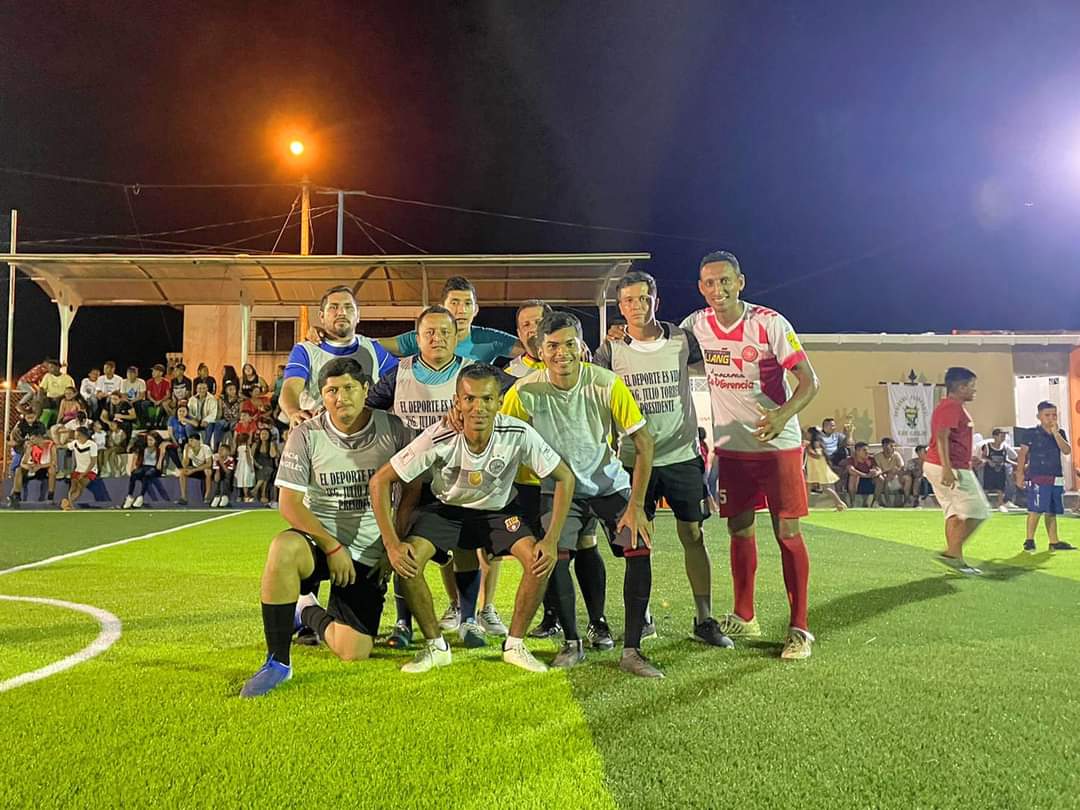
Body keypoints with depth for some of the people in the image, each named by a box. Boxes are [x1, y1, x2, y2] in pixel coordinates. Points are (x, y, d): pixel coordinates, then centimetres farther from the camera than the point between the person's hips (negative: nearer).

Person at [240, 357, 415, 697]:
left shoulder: (393, 430, -4)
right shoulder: (306, 435, -6)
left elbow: (412, 488, 4)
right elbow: (289, 504, -8)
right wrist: (333, 547, -16)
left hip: (370, 554, 1)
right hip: (319, 540, -1)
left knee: (354, 652, -11)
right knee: (284, 547, -38)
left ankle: (308, 613, 24)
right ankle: (277, 662, -20)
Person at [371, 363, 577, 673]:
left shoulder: (518, 433, -27)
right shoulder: (438, 438, -29)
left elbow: (564, 477, -17)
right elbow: (380, 481, -22)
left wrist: (551, 540, -23)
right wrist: (392, 544, -28)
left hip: (499, 510, 1)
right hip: (446, 508, 0)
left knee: (538, 560, -23)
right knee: (408, 560, -24)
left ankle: (515, 645, 1)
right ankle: (436, 647, -1)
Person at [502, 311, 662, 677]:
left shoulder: (607, 384, -20)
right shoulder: (524, 392, -19)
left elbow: (644, 444, -15)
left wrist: (636, 506, -18)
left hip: (609, 484, 0)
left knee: (640, 548, -17)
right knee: (555, 555, -20)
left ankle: (631, 650, -4)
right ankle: (572, 643, 4)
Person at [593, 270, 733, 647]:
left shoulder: (682, 339, 1)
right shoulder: (611, 349, -1)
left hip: (682, 454, 1)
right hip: (635, 458, 0)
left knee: (693, 535, 4)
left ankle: (704, 620, 15)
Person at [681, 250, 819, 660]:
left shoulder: (769, 323, -14)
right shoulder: (695, 325, -3)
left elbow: (809, 380, -14)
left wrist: (783, 415, -33)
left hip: (778, 443, -4)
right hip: (731, 445, 4)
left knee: (787, 531, -2)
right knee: (739, 529, 11)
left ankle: (799, 627, 7)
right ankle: (744, 618, 25)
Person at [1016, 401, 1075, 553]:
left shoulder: (1060, 433, 11)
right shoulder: (1031, 433, -3)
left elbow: (1067, 451, -3)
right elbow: (1022, 454, -3)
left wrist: (1055, 433, -11)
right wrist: (1020, 473, -8)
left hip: (1056, 478, 5)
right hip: (1037, 478, -5)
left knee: (1051, 511, 12)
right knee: (1036, 510, -10)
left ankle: (1054, 542, 18)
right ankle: (1029, 540, -3)